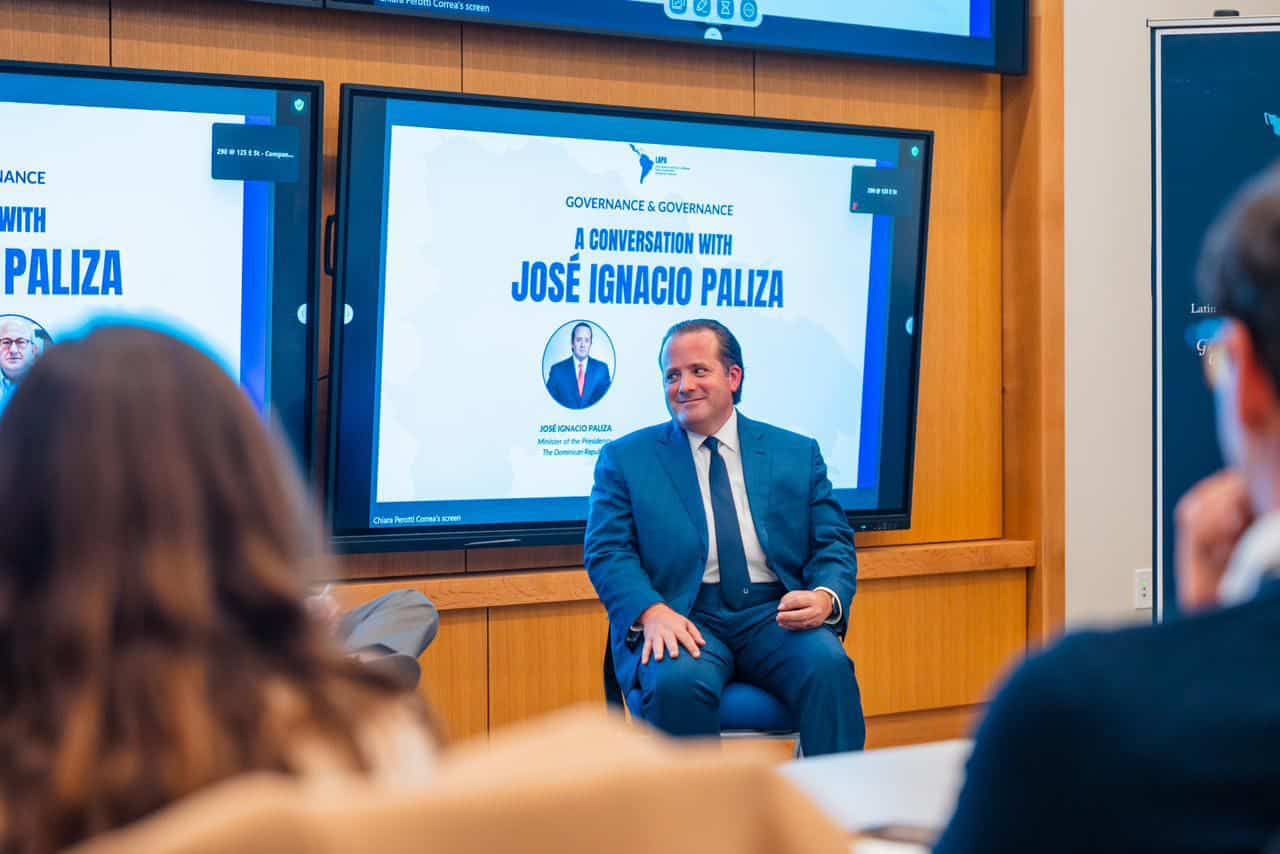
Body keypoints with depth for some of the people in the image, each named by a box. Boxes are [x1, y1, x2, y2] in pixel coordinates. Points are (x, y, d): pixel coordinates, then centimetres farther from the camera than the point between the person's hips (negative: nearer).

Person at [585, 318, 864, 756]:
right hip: (683, 619, -1)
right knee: (678, 682, -34)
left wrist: (826, 597, -13)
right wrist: (651, 611, -18)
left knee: (827, 666, -30)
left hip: (775, 616, 2)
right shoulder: (625, 458, 12)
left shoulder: (797, 454, 16)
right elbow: (608, 552, 2)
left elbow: (833, 543, 11)